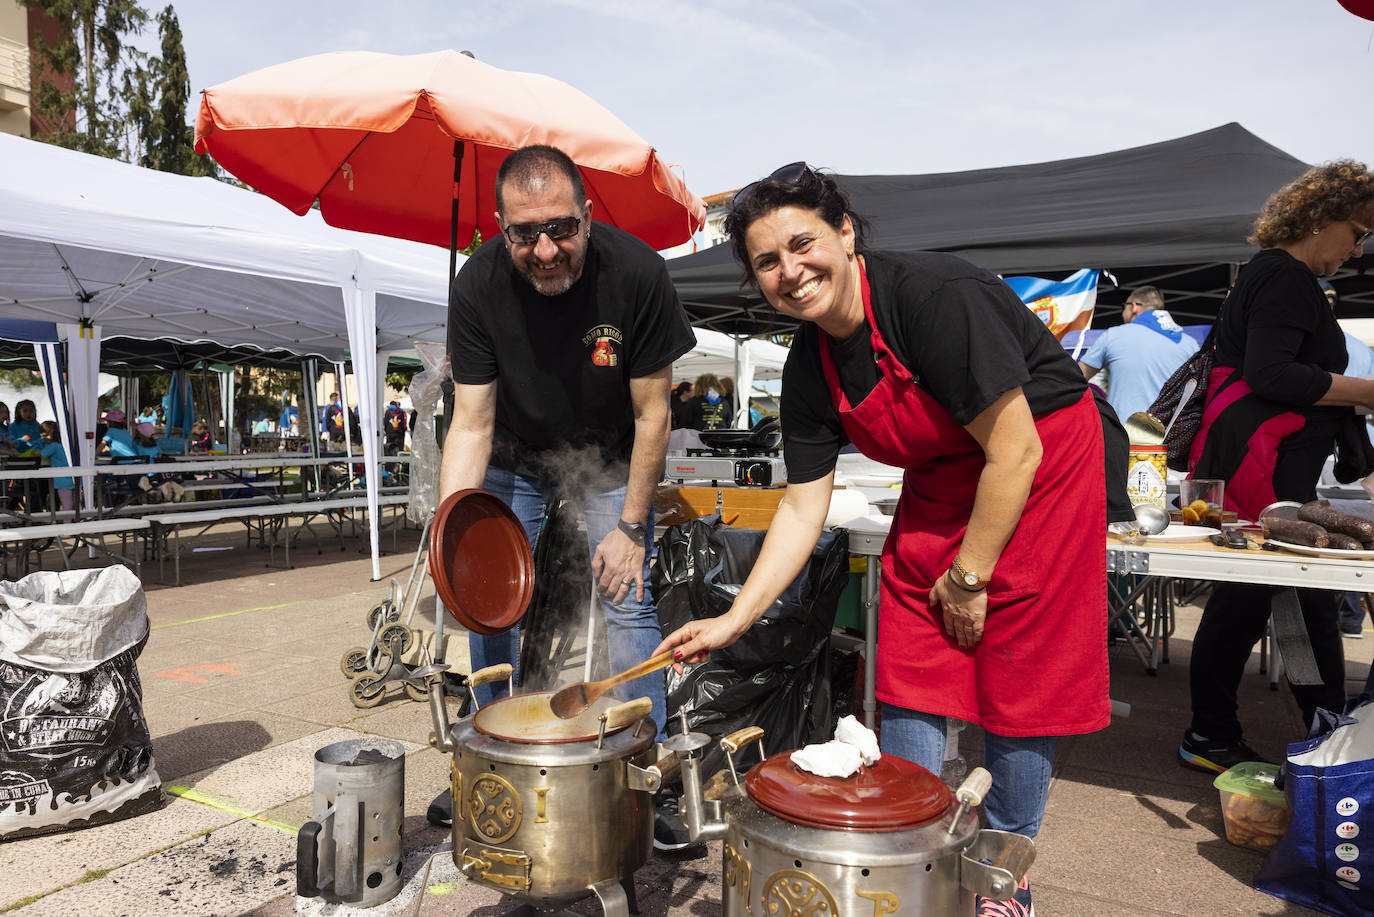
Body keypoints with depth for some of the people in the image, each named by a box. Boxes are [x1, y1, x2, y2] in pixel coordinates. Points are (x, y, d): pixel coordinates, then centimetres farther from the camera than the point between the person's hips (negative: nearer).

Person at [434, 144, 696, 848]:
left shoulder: (636, 273, -28)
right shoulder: (478, 286, -23)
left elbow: (651, 413, -19)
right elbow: (471, 422, -21)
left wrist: (631, 527, -16)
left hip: (608, 458, -1)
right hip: (514, 456, 2)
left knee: (627, 601, -9)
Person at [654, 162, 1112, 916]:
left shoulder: (936, 295, -27)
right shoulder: (809, 368, -7)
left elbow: (1016, 450, -23)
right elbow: (802, 507, -3)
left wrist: (968, 577, -15)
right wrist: (734, 620, -8)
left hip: (1043, 468, -5)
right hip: (941, 482, 6)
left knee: (1018, 679, 0)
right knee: (908, 672, 4)